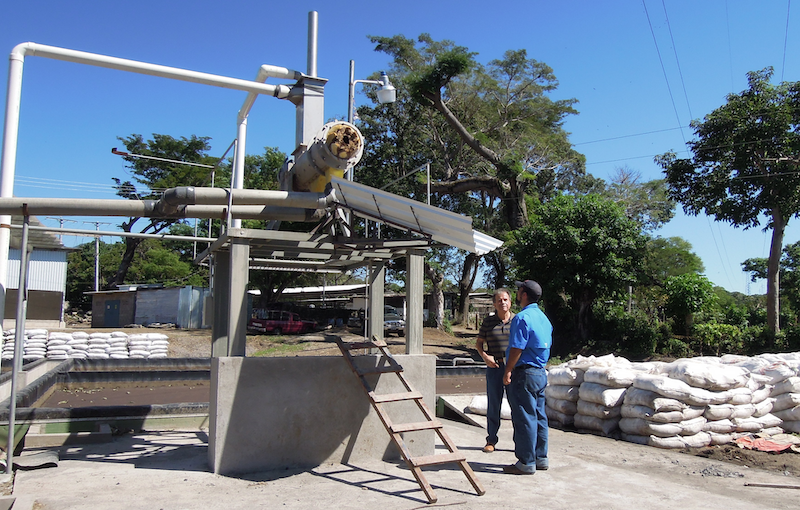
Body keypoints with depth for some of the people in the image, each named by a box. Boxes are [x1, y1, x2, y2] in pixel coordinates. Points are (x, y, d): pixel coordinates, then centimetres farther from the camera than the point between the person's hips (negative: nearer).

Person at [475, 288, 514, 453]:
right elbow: (478, 342, 12)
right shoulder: (488, 321, 3)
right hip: (494, 367, 1)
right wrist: (485, 356, -5)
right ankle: (491, 440, 19)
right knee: (493, 405, 7)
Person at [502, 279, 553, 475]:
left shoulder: (522, 318, -16)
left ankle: (526, 463, 2)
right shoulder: (543, 317, 13)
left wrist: (508, 371, -12)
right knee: (539, 416, 14)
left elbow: (517, 348, -20)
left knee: (524, 418, -3)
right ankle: (540, 458, 21)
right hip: (541, 373, 9)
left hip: (524, 373, -9)